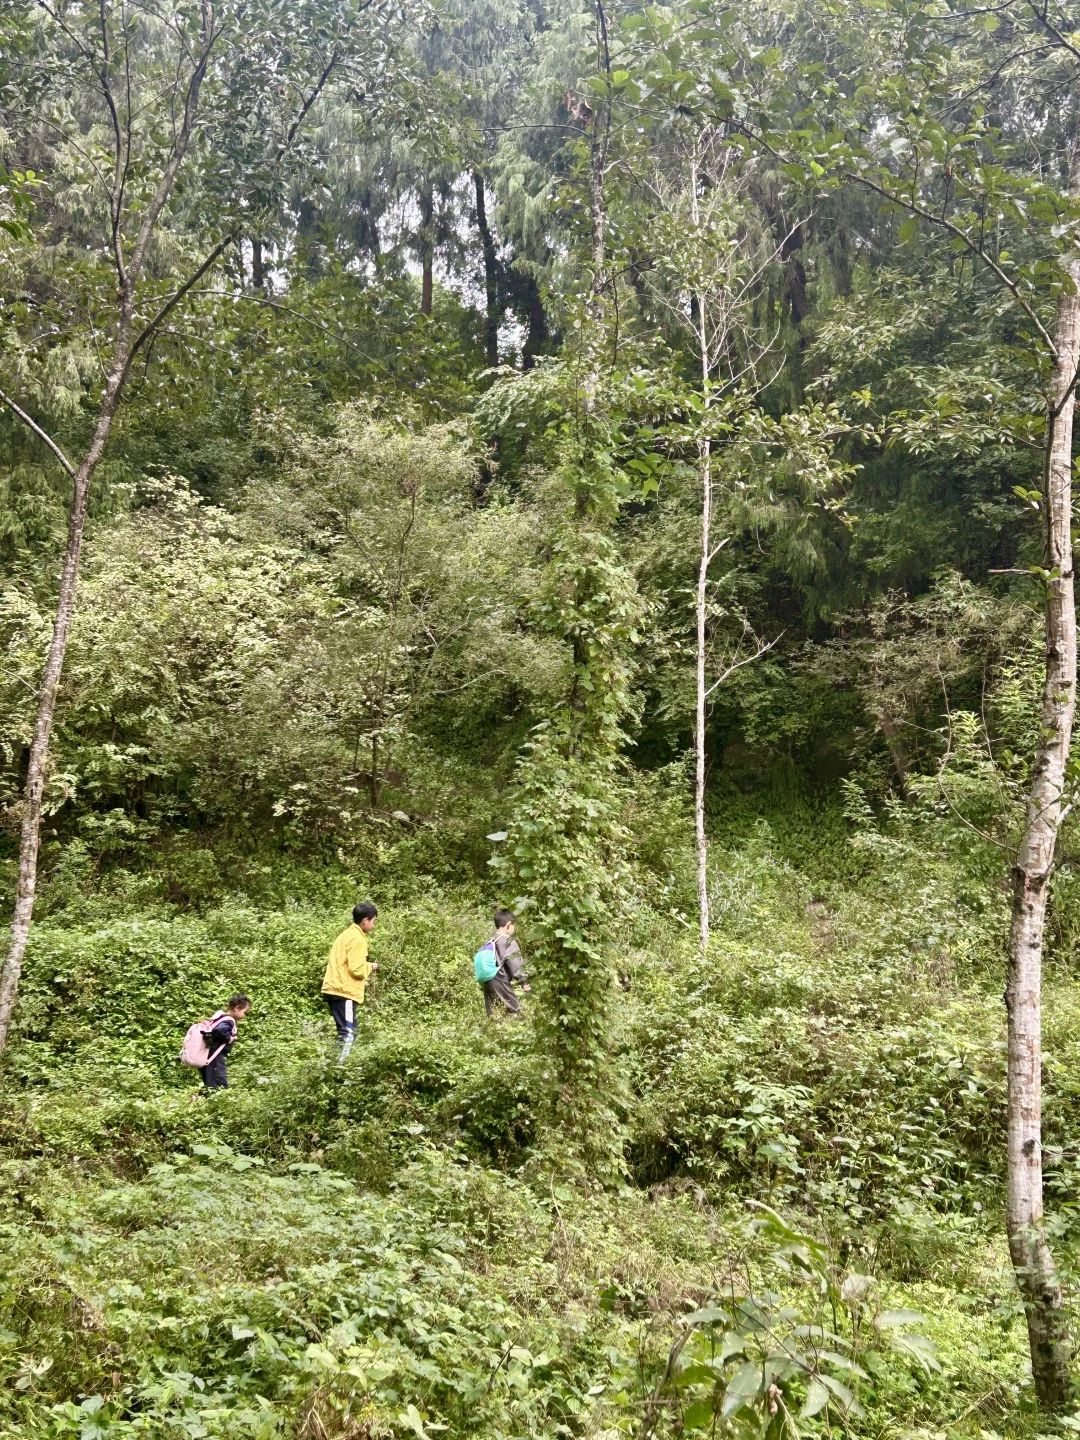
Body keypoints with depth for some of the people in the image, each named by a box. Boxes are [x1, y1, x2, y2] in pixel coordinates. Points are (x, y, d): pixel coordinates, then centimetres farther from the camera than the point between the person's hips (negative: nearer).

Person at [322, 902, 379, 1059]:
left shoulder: (348, 935, 18)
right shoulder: (358, 939, -13)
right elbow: (356, 969, -19)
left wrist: (361, 981, 18)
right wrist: (370, 966, 0)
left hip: (335, 988, 10)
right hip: (344, 991, -10)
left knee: (346, 1030, 14)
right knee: (348, 1032, -10)